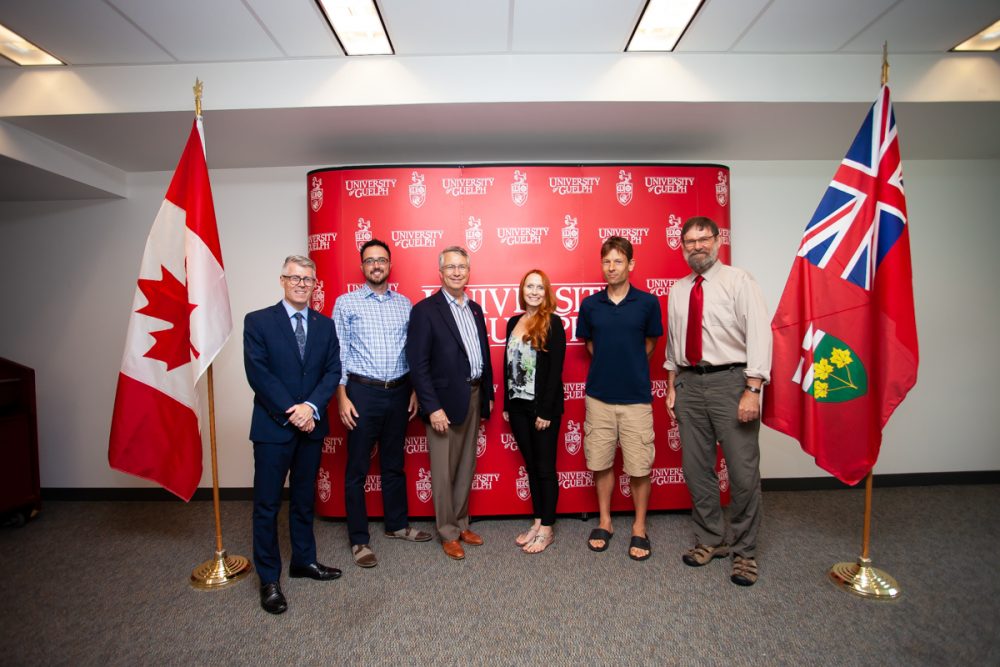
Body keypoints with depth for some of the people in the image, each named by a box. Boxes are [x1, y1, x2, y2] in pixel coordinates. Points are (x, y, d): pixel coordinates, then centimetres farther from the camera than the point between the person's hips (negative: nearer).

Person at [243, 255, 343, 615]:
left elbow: (333, 370, 0)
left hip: (311, 425, 4)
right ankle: (269, 578, 21)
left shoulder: (325, 325, 7)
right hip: (273, 426, -3)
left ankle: (304, 561, 33)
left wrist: (311, 406, -14)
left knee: (304, 500, 17)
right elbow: (258, 373, -11)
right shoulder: (258, 321, -3)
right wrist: (292, 412, -15)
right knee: (267, 504, 6)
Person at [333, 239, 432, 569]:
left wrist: (415, 390, 5)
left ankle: (397, 524, 34)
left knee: (394, 464, 17)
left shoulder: (404, 304, 8)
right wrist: (342, 397, -10)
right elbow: (339, 354, -4)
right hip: (363, 393, -3)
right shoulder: (346, 303, -1)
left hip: (398, 392, 3)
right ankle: (359, 539, 21)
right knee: (357, 468, 6)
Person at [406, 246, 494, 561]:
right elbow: (418, 364, -14)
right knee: (444, 471, 7)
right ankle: (448, 533, 24)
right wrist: (432, 407, -18)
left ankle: (461, 524, 34)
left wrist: (487, 394, 12)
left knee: (466, 467, 17)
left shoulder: (475, 309, 11)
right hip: (445, 401, -6)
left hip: (474, 397, 6)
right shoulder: (425, 310, -10)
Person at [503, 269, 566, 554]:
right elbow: (508, 365, 11)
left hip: (543, 407, -5)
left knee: (545, 467, 6)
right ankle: (537, 521, 28)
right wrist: (506, 404, 9)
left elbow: (555, 369, -12)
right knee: (531, 466, 15)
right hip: (517, 406, 5)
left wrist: (546, 411, -15)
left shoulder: (552, 323, -8)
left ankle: (547, 528, 20)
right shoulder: (513, 322, 9)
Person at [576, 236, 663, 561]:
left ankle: (639, 527, 25)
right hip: (599, 396, 2)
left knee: (639, 467, 5)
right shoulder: (590, 304, 1)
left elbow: (650, 342, 9)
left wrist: (630, 367, 7)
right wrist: (608, 365, 6)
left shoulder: (647, 302, -4)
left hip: (636, 396, -2)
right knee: (600, 463, 11)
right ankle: (605, 522, 30)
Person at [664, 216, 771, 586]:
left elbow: (759, 334, -12)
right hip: (689, 383, 5)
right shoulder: (678, 290, 11)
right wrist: (672, 388, 13)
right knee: (696, 468, 12)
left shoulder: (738, 281, -4)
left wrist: (752, 390, -19)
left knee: (743, 470, 2)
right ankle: (711, 539, 31)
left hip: (730, 380, -5)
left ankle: (744, 551, 22)